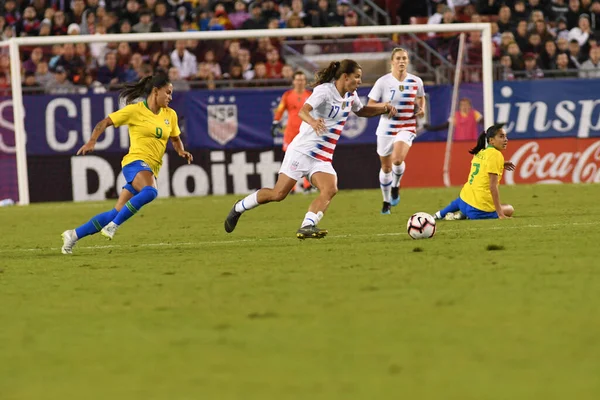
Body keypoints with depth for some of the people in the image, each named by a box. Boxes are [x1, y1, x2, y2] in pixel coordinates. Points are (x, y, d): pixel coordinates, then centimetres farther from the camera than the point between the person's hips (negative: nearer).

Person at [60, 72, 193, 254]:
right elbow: (104, 122, 0)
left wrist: (182, 152, 8)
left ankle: (74, 235, 13)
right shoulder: (135, 110, -3)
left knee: (116, 213, 1)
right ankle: (113, 225, -26)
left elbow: (175, 138, 29)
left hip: (151, 169, 6)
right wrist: (91, 141, -14)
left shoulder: (170, 115, 14)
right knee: (150, 192, -38)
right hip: (136, 162, -6)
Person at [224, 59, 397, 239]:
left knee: (330, 190, -20)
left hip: (322, 159, 7)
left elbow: (361, 111, 31)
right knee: (278, 193, -7)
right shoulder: (324, 91, -16)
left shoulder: (350, 95, 10)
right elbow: (302, 111, -30)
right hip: (302, 151, -7)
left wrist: (384, 108, 15)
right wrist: (312, 121, -52)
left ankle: (307, 227, -28)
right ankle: (239, 208, 15)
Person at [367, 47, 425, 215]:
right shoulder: (383, 82, -7)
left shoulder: (416, 81, 0)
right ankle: (386, 202, 31)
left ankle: (395, 186, 6)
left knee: (398, 159, -26)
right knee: (386, 166, 9)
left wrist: (421, 109, -1)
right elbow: (370, 106, -3)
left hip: (407, 127, 0)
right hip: (387, 128, 0)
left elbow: (421, 98, 20)